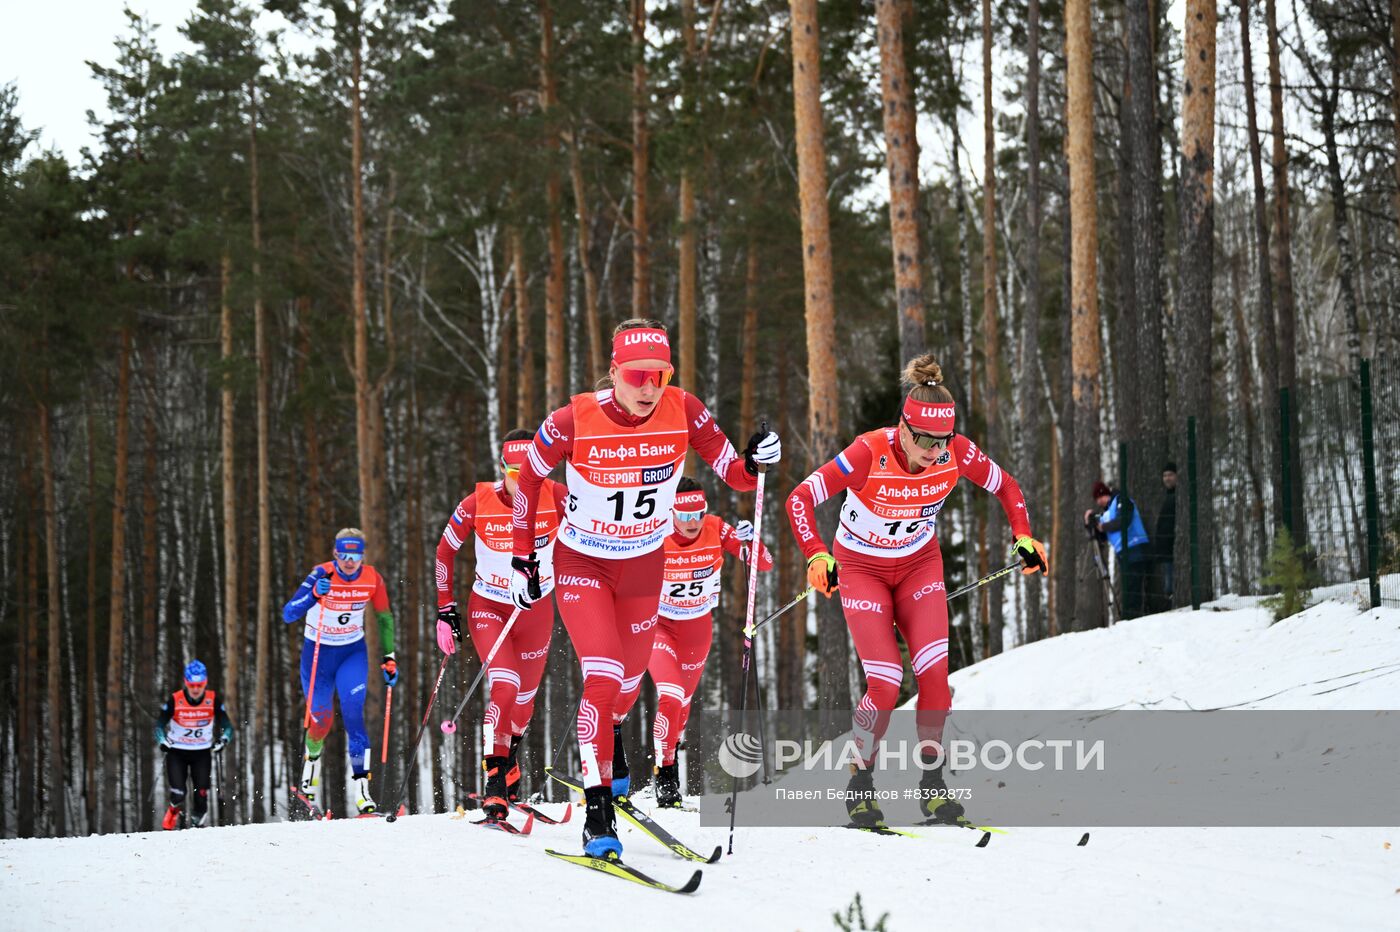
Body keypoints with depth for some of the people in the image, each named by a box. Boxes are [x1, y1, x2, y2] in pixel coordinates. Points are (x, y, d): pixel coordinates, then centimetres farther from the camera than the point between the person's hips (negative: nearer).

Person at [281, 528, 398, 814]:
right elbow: (288, 614, -26)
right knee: (322, 718, -3)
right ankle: (312, 757, 32)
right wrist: (314, 594, -43)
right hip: (317, 652, -1)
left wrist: (389, 658, 1)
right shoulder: (322, 575, -20)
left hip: (353, 652, 1)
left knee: (353, 713, -17)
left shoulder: (372, 578, -11)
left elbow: (384, 617, 5)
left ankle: (361, 787, -18)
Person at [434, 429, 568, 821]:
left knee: (524, 700, 14)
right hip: (488, 607, -2)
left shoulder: (555, 497, -16)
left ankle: (508, 762, 43)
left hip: (536, 611, 2)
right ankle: (495, 782, -16)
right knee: (504, 688, -23)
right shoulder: (478, 503, -17)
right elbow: (445, 551, -3)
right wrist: (445, 609, -4)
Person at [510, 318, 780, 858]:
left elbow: (736, 478, -12)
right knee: (602, 677, -19)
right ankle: (597, 812, -12)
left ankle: (605, 734, 56)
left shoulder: (683, 412, -19)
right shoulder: (575, 422, -24)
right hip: (582, 564, -3)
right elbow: (530, 479, -7)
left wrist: (756, 462, -35)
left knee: (630, 681, 20)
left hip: (645, 565, 4)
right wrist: (523, 559, -4)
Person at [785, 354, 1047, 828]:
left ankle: (932, 784, 0)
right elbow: (800, 499, -27)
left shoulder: (956, 452, -19)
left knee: (935, 671, -15)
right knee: (885, 684, -15)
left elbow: (1005, 487, 0)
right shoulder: (870, 453, -30)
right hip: (861, 568, -3)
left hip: (919, 564, 3)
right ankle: (859, 783, 5)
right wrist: (817, 555, -40)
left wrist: (1024, 537, -13)